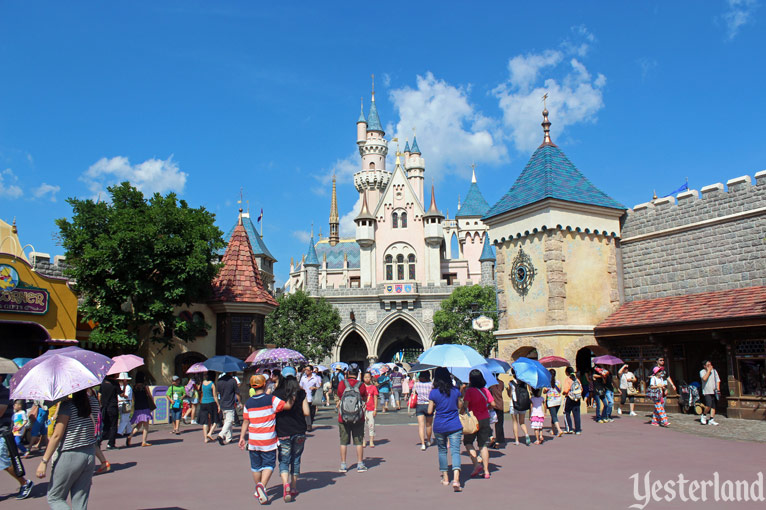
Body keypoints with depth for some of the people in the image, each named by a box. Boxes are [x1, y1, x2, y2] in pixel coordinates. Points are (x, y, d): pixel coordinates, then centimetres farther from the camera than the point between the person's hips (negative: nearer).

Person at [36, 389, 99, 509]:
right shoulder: (94, 402, 2)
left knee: (54, 498, 11)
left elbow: (57, 436, -16)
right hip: (90, 455, 6)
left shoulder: (67, 405, -15)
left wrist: (44, 461, -11)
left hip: (69, 456, -6)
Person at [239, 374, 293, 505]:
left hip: (253, 440, 4)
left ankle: (258, 490, 29)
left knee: (255, 466, 17)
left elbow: (245, 422, 5)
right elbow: (288, 406, -15)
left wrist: (242, 437, 13)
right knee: (268, 465, 4)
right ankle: (262, 485, -18)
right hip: (268, 440, -4)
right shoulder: (271, 400, -10)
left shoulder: (248, 403, 2)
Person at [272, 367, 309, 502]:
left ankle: (286, 484, -19)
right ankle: (293, 489, 24)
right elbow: (306, 412, -3)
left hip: (283, 433, -2)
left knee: (284, 461, 5)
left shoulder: (277, 393, -6)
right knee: (296, 460, 16)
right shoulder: (301, 393, -1)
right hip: (299, 432, 2)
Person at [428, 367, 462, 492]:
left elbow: (430, 411, -6)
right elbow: (459, 406, 11)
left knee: (442, 451, 17)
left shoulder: (433, 393, -8)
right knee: (455, 451, -4)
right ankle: (456, 479, -21)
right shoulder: (455, 390, -1)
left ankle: (445, 477, 25)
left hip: (439, 427, 0)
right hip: (455, 426, 1)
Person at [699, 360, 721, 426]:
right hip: (707, 392, -4)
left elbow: (718, 380, 11)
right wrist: (708, 370, -14)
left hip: (714, 391, 5)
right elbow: (704, 378, -20)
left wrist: (718, 389, 0)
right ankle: (704, 415, 6)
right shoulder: (702, 372, -1)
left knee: (713, 406, 3)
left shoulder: (714, 371, 10)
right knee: (708, 405, -17)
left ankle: (711, 420, 8)